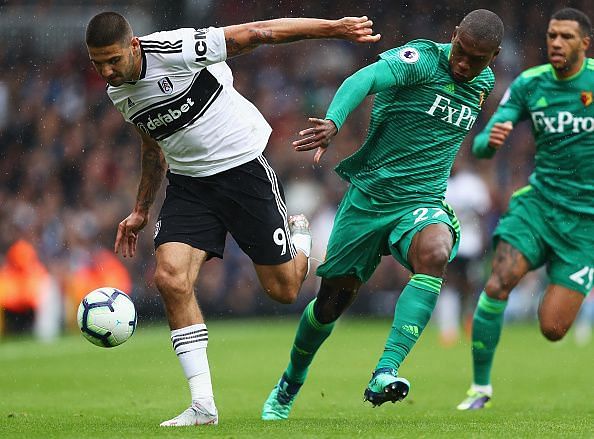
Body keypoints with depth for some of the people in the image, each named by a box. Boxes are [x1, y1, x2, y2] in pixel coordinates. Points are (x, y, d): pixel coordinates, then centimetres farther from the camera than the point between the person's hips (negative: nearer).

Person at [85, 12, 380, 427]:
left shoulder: (175, 50, -22)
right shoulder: (120, 93, 1)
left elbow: (258, 33, -19)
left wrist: (336, 27, -19)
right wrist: (141, 212, 24)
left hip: (244, 167, -5)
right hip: (188, 184, 5)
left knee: (283, 290, 0)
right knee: (170, 277, -18)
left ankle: (299, 235, 38)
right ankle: (203, 405, -13)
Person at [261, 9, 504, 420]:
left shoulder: (484, 82, 7)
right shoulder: (424, 59, -13)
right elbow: (365, 78, -33)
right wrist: (333, 122, -50)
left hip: (422, 202, 3)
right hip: (368, 196, -3)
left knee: (435, 253, -33)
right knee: (331, 301, 7)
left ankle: (384, 374, -39)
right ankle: (291, 384, 37)